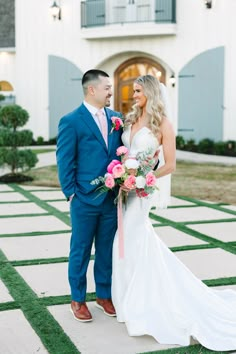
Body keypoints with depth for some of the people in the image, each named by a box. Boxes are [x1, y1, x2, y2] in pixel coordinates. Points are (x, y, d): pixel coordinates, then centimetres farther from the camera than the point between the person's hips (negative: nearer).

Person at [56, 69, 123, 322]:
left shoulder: (116, 118, 7)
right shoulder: (71, 121, -8)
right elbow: (64, 161, -8)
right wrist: (71, 193, -9)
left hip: (112, 199, 5)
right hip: (84, 200, -4)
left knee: (107, 251, 14)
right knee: (80, 252, 9)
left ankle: (104, 295, 30)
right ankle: (77, 300, 24)